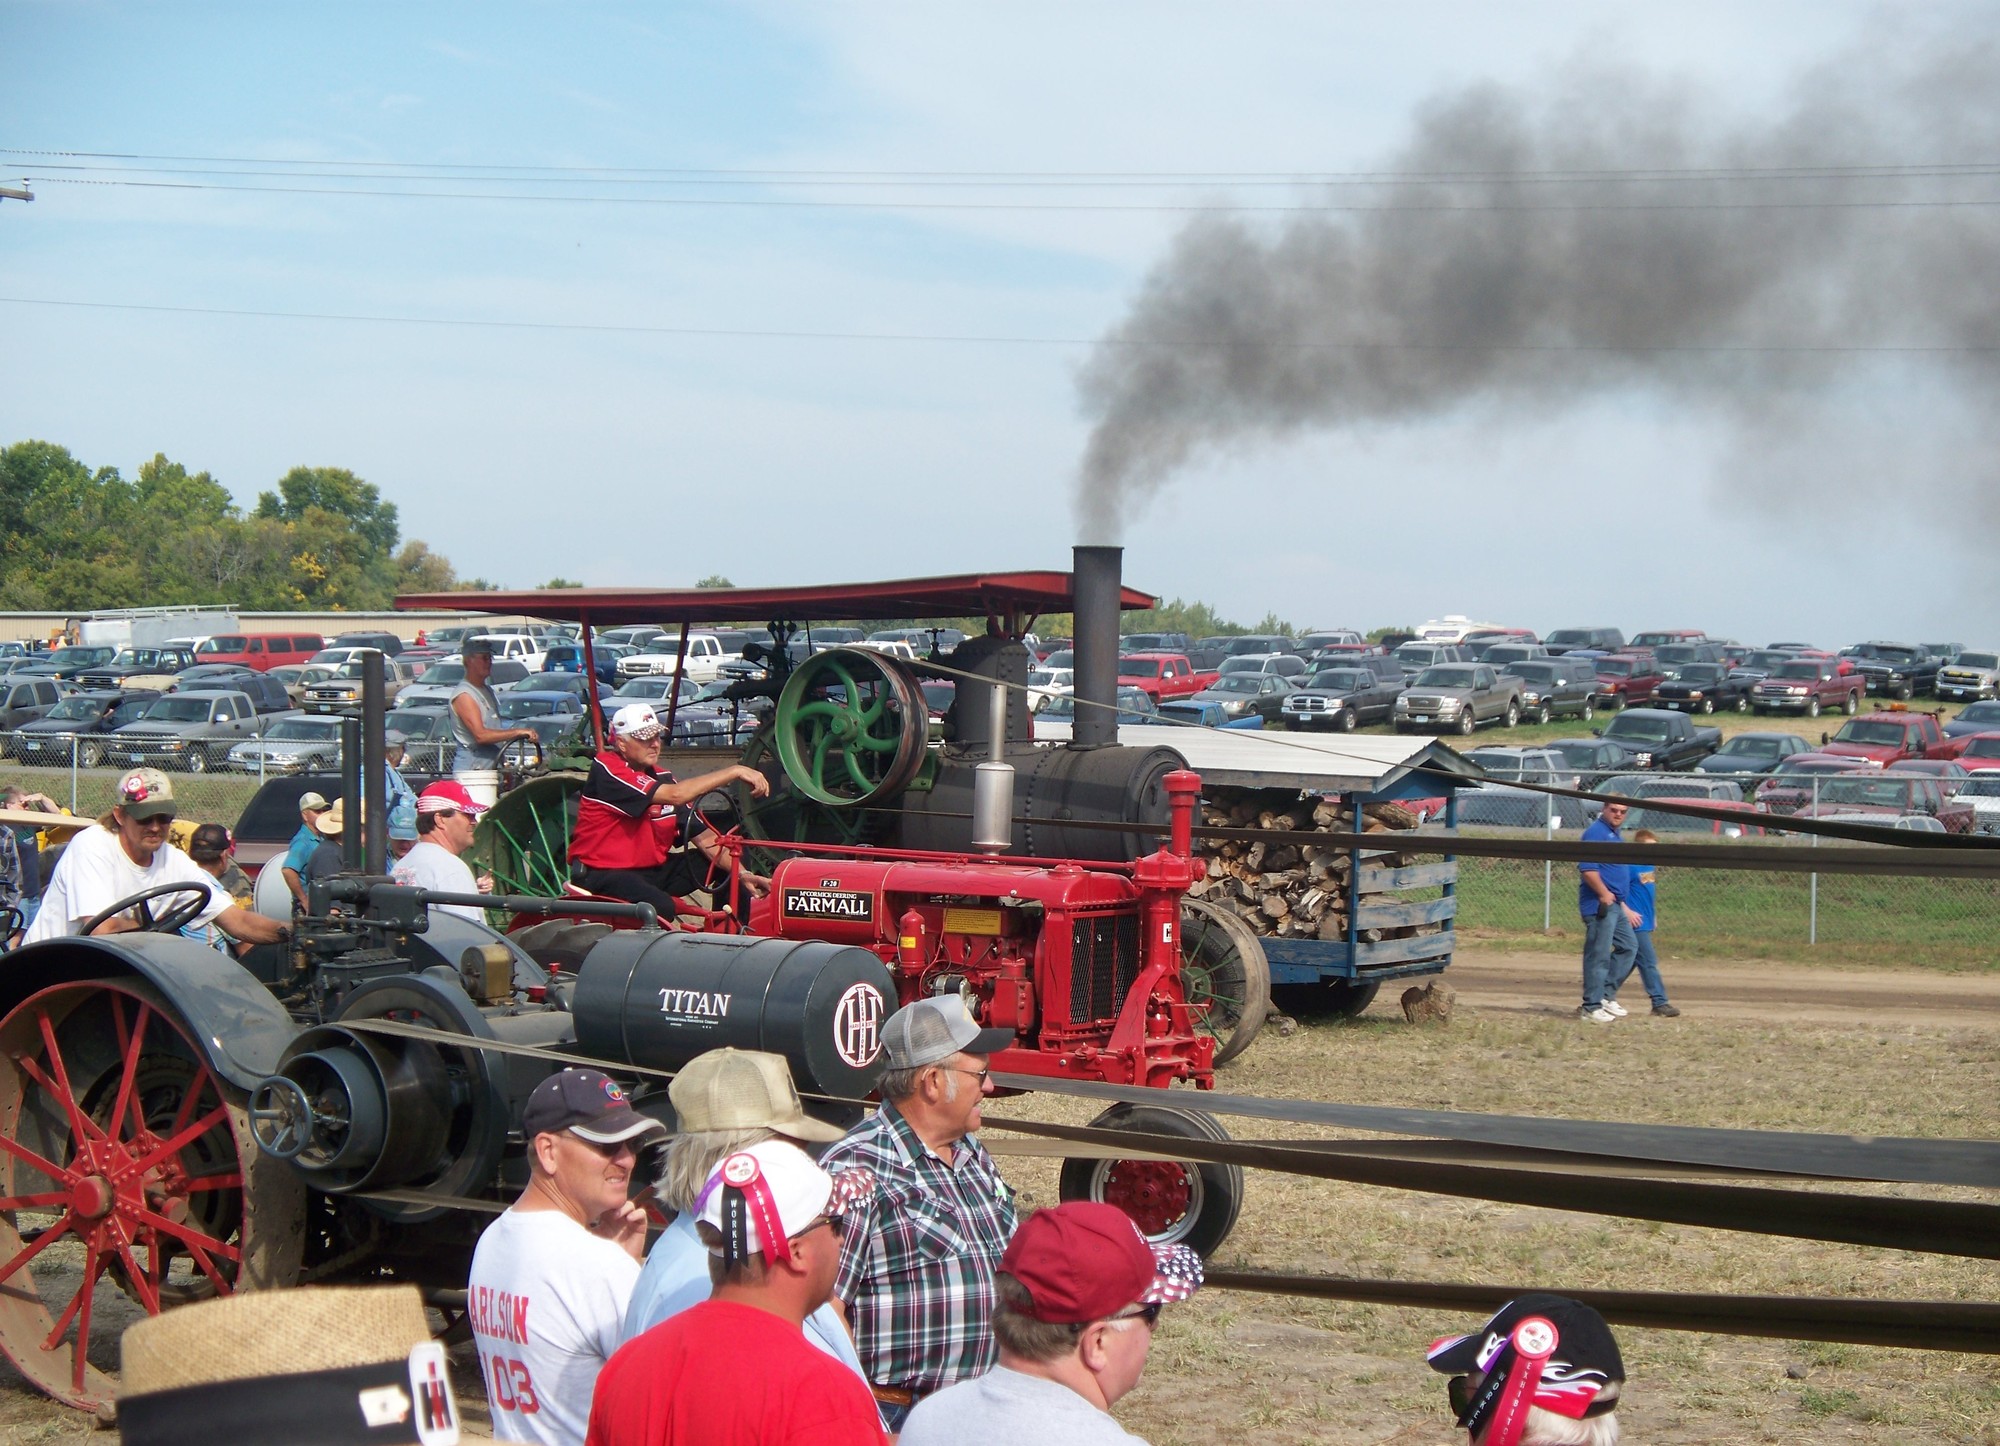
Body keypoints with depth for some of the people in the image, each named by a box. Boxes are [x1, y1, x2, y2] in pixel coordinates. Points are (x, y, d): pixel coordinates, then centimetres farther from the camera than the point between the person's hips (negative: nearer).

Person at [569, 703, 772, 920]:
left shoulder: (661, 777, 7)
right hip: (605, 874, -8)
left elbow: (703, 836, 4)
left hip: (652, 869, 9)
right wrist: (734, 772, -23)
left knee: (727, 866, 3)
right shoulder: (606, 769, -16)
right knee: (660, 907, -37)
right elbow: (675, 795, -26)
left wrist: (743, 874, -10)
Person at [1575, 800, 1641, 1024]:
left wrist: (1624, 906, 25)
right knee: (1598, 955, -6)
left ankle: (1603, 993, 18)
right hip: (1599, 905, -10)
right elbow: (1587, 869, -22)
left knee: (1629, 945, 15)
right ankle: (1592, 1006, -1)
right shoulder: (1596, 833, -12)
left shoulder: (1615, 835, 20)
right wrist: (1604, 895, -20)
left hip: (1615, 905, 10)